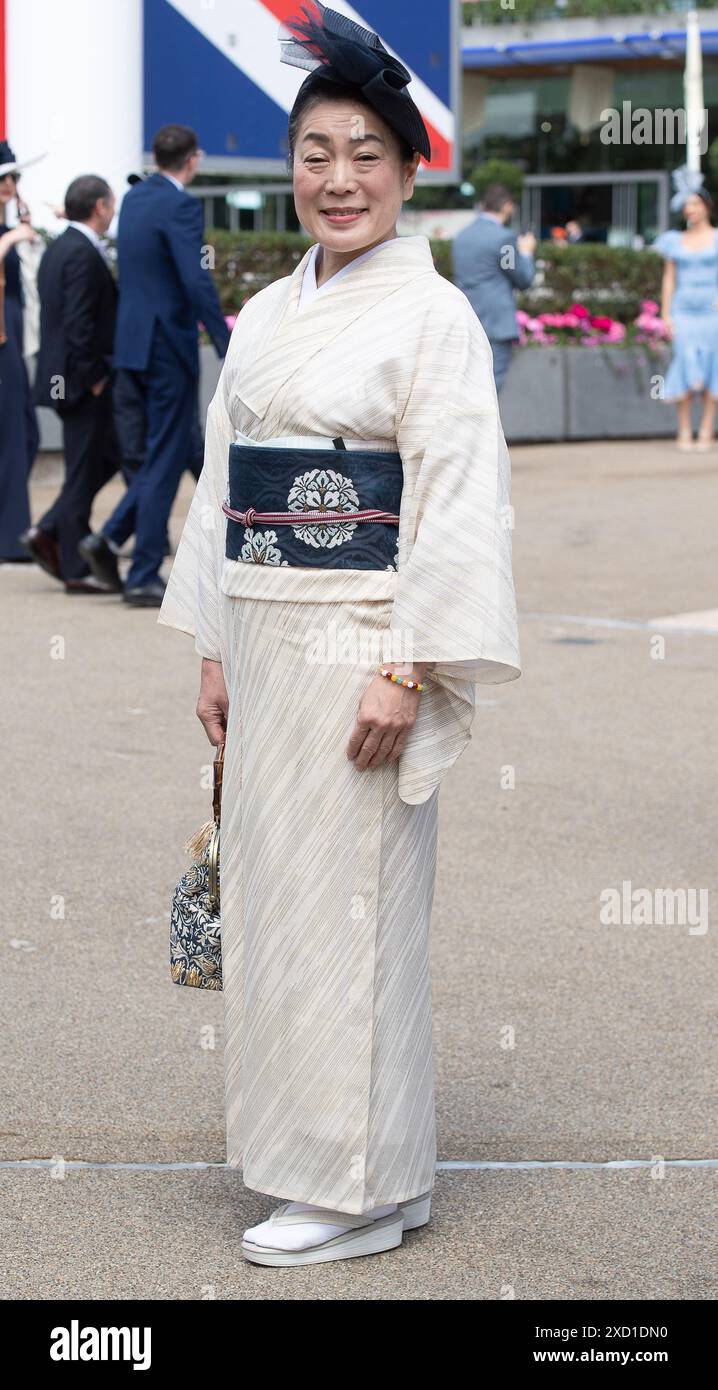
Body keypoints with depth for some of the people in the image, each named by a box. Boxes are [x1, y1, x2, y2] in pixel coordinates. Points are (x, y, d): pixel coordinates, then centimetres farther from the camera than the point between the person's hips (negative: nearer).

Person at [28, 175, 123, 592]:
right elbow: (78, 323, -23)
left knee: (107, 459, 19)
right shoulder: (83, 255, -17)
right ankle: (77, 570, 3)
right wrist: (94, 379, -18)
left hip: (66, 378, 10)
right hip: (83, 381, -10)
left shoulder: (58, 249, 14)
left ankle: (49, 533, 13)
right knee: (84, 472, -3)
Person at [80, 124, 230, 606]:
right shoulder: (180, 206, -15)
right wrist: (227, 345, -21)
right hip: (170, 344, -8)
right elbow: (197, 282, -24)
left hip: (135, 340, 8)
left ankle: (110, 539, 10)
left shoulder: (134, 199, 11)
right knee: (165, 461, -1)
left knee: (166, 452, 19)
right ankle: (144, 578, 2)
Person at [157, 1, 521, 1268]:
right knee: (269, 888, 11)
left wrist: (406, 673, -19)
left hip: (361, 645, -7)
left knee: (348, 905, -2)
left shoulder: (432, 315, -8)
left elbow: (459, 502, -14)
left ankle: (360, 1186, 8)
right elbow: (223, 486, 15)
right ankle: (289, 1134, 25)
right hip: (263, 643, 7)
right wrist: (214, 651, 10)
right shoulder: (263, 317, 12)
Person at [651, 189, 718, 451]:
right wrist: (665, 315, 2)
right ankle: (684, 432, -5)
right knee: (686, 370, -9)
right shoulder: (676, 241, 10)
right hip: (684, 312, 1)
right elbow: (669, 279, 9)